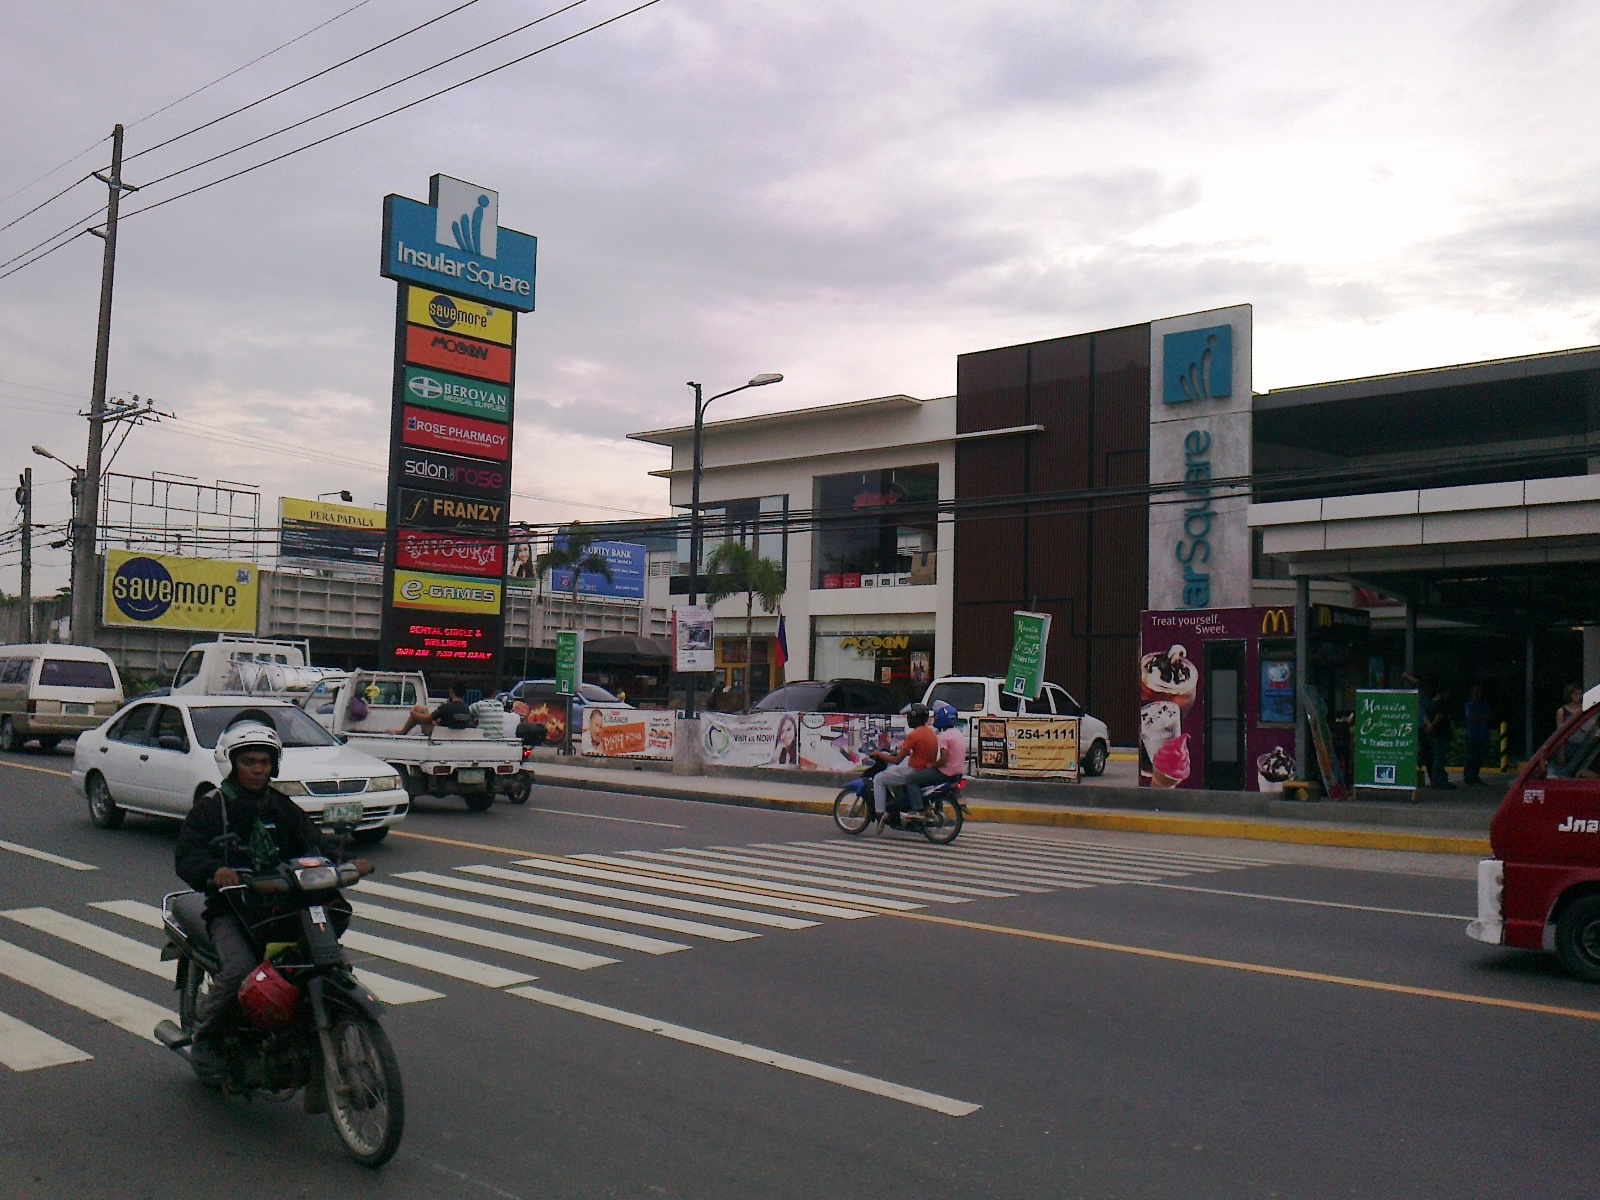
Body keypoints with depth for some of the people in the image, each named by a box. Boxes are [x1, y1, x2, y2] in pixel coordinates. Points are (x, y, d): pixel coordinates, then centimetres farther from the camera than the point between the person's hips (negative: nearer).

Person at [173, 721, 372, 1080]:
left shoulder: (282, 808, 17)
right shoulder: (210, 807, 5)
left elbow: (312, 845, 8)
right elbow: (186, 855, -8)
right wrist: (215, 870, -31)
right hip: (229, 908, -4)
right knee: (240, 966, -30)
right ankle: (203, 1036, -2)